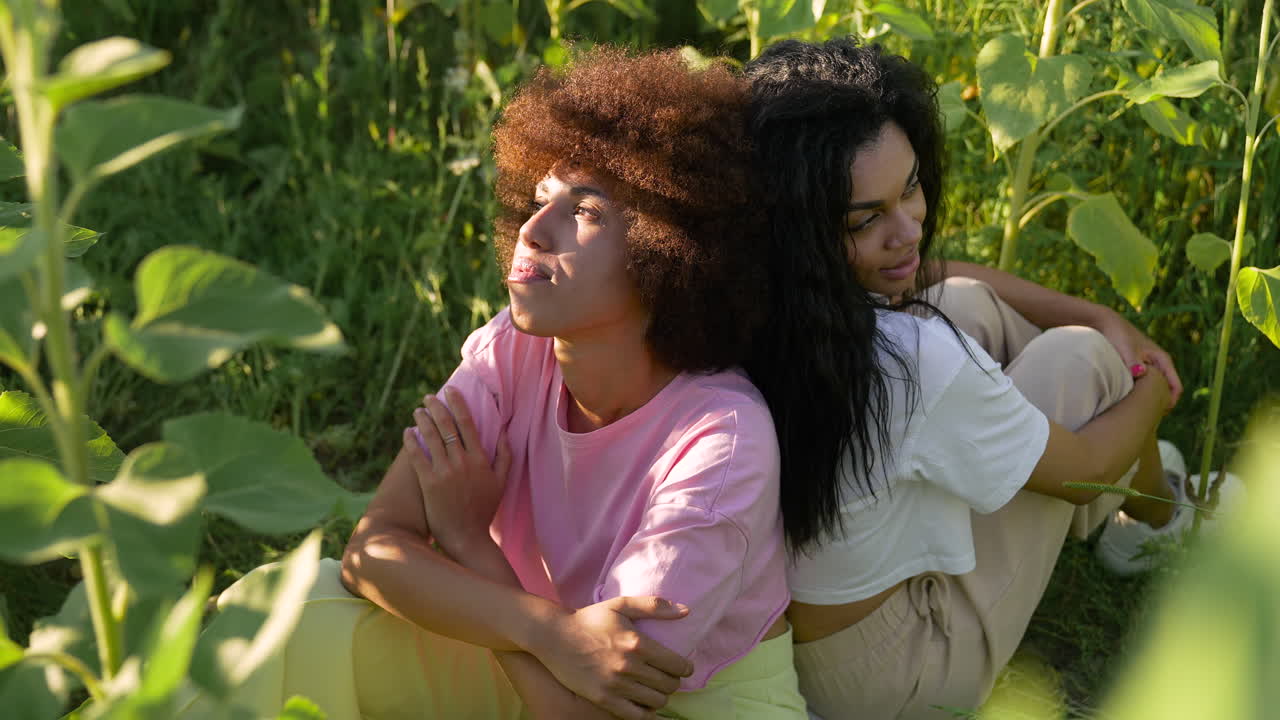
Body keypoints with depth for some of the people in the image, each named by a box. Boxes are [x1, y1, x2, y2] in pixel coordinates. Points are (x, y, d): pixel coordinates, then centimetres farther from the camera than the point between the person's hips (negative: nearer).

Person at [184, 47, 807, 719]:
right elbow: (372, 549, -21)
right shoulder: (512, 353, -13)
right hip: (532, 665, 5)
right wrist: (553, 631, -36)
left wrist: (464, 537, -18)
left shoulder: (723, 438, -28)